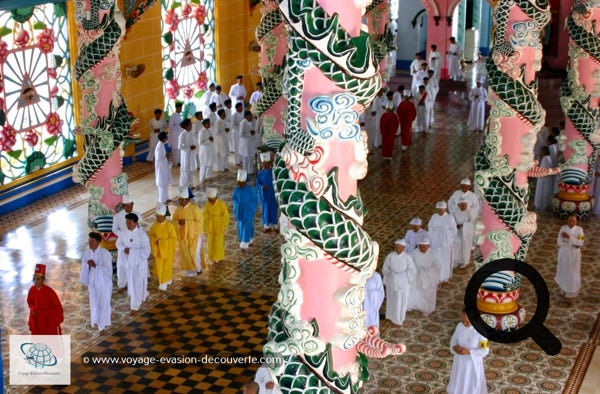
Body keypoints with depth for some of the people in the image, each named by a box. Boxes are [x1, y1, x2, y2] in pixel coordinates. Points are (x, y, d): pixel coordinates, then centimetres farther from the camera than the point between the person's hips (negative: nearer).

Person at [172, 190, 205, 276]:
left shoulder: (194, 208, -18)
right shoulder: (178, 208, -1)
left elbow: (199, 222, -16)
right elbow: (174, 220, 5)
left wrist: (186, 222, -23)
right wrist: (178, 222, -18)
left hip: (194, 234, -5)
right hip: (183, 235, 5)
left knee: (194, 252, 0)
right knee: (185, 253, 9)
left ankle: (198, 268, 23)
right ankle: (190, 269, 23)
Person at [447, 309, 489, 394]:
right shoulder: (460, 326, -11)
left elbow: (485, 350, -19)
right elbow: (454, 339, 5)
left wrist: (468, 351, -28)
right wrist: (454, 347, -18)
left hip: (473, 363, -4)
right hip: (459, 361, 5)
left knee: (473, 385, 14)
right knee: (458, 382, 23)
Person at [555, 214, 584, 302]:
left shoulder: (579, 229, -10)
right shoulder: (563, 228, -8)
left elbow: (580, 243, -18)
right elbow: (559, 242, -12)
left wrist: (569, 237, -26)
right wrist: (573, 244, -19)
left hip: (574, 255, -1)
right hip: (564, 254, 1)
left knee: (573, 274, 1)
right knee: (563, 272, 14)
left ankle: (570, 295, 11)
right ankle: (564, 290, 36)